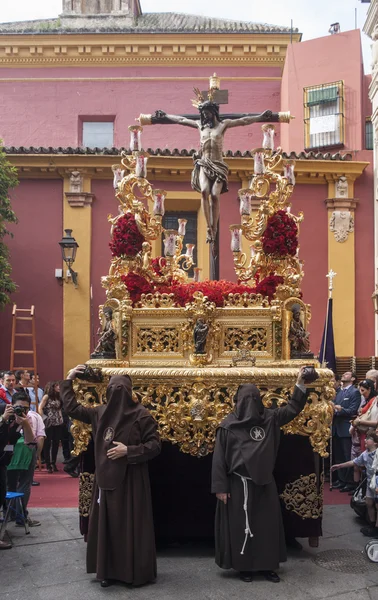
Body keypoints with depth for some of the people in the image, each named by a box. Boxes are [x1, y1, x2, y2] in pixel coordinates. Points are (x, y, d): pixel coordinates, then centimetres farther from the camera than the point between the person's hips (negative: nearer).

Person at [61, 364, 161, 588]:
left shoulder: (141, 415, -10)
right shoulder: (100, 412, 5)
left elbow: (155, 445, -11)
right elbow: (72, 408, 14)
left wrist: (128, 450, -18)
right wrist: (69, 381, 10)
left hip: (130, 480, -5)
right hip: (107, 479, 5)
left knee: (131, 525, 0)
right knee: (107, 524, 9)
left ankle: (137, 572, 13)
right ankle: (110, 570, 20)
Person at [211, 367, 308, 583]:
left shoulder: (269, 419, 2)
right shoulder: (228, 425, -9)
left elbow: (293, 409, 5)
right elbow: (219, 458, -9)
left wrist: (300, 384, -7)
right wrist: (221, 487, -12)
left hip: (264, 482, 4)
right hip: (239, 484, -4)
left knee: (268, 523, 8)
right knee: (240, 525, 4)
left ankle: (267, 565, 20)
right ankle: (244, 566, 17)